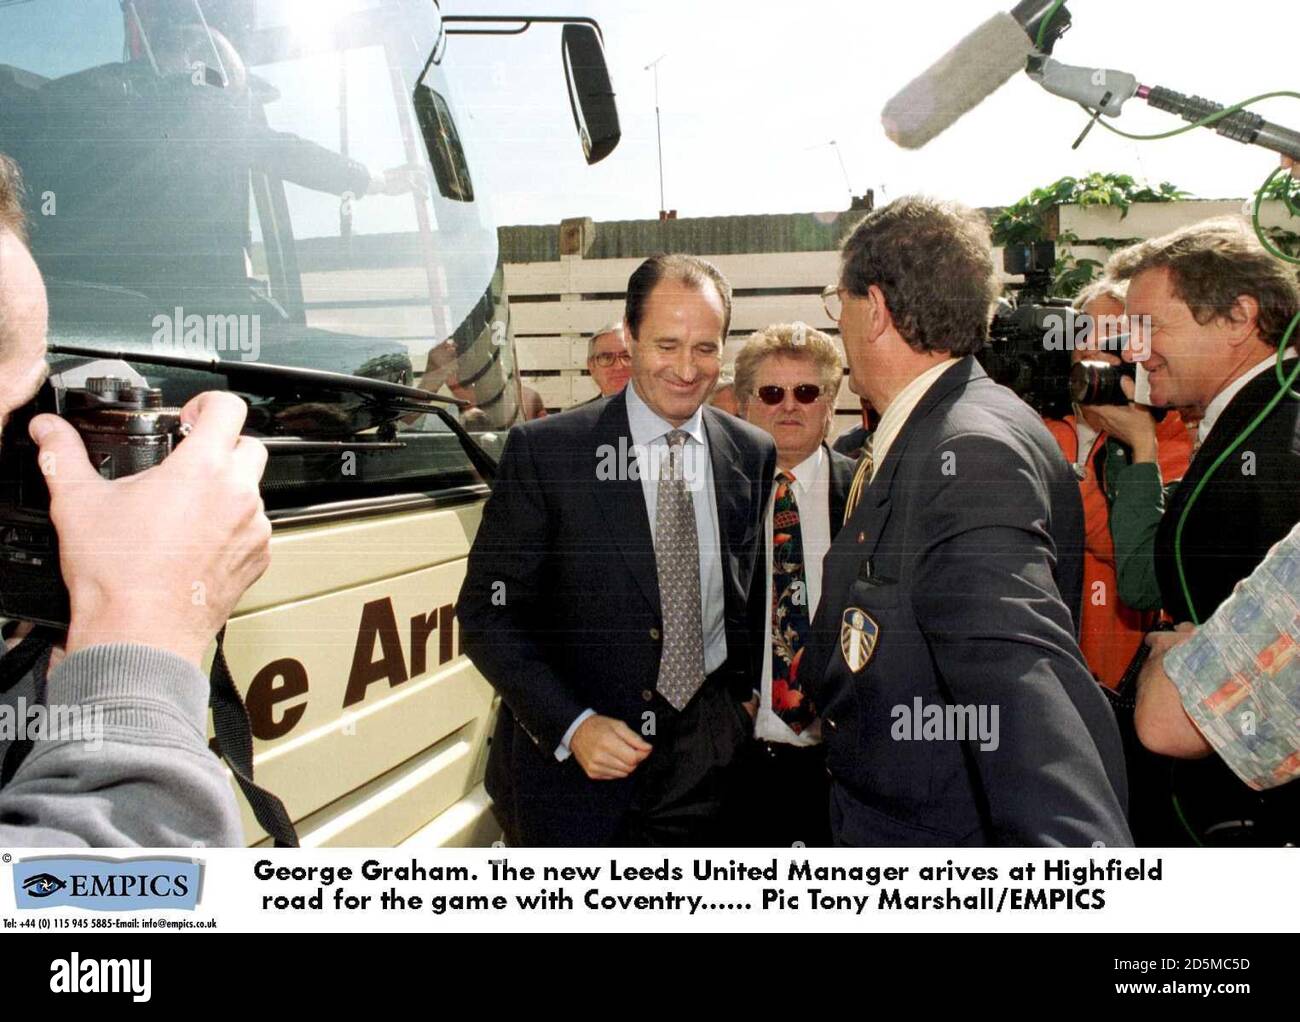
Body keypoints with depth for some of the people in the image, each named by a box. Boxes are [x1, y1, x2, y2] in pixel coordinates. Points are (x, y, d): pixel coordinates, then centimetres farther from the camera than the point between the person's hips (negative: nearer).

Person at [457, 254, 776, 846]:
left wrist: (744, 693, 7)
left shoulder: (753, 455, 1)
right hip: (570, 764, -3)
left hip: (705, 759, 3)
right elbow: (487, 614, -10)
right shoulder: (543, 450, -11)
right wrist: (570, 725, -17)